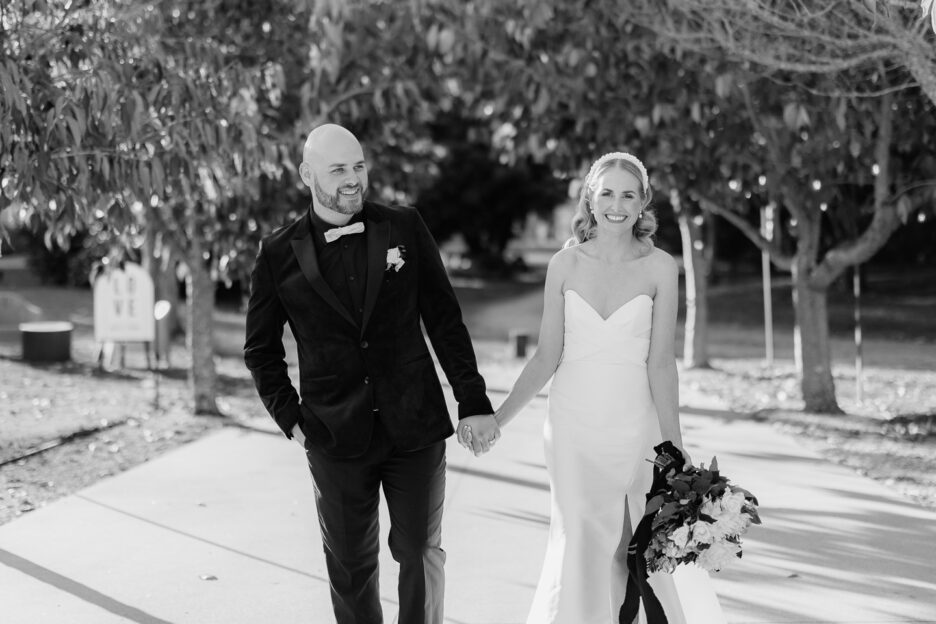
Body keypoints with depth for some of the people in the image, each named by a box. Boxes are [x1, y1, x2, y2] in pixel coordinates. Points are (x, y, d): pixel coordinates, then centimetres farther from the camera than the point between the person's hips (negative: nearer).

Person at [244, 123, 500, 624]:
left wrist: (473, 401, 0)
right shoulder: (280, 254, -2)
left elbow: (444, 319, 3)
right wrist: (289, 417, 0)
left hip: (415, 428, 1)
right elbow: (261, 349, 9)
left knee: (421, 553, 8)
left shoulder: (405, 229, 0)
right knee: (350, 565, 9)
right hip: (336, 438, 0)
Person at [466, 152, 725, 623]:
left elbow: (660, 363, -4)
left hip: (635, 425, -1)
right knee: (582, 547, 6)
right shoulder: (565, 264, 1)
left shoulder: (660, 268, -3)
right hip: (574, 426, 1)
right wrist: (496, 418, 2)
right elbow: (546, 358, 4)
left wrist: (674, 445, -8)